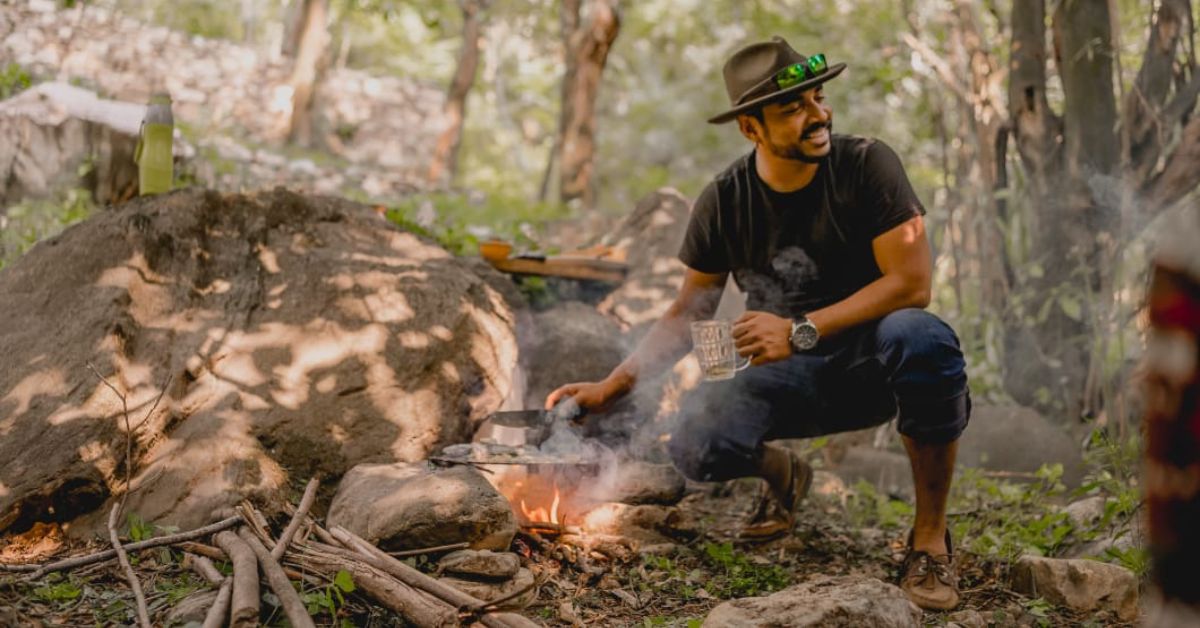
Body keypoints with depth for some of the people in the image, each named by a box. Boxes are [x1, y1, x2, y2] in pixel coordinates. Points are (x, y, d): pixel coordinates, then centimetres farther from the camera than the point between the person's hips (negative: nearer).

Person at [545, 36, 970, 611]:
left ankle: (930, 536, -18)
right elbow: (687, 315, 4)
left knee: (921, 339, -38)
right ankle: (783, 476, 14)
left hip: (870, 364, -2)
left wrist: (801, 331, -27)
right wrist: (609, 389, -5)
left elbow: (911, 283, -20)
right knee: (696, 444, -27)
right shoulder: (725, 201, -5)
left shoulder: (866, 165, -14)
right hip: (791, 378, 2)